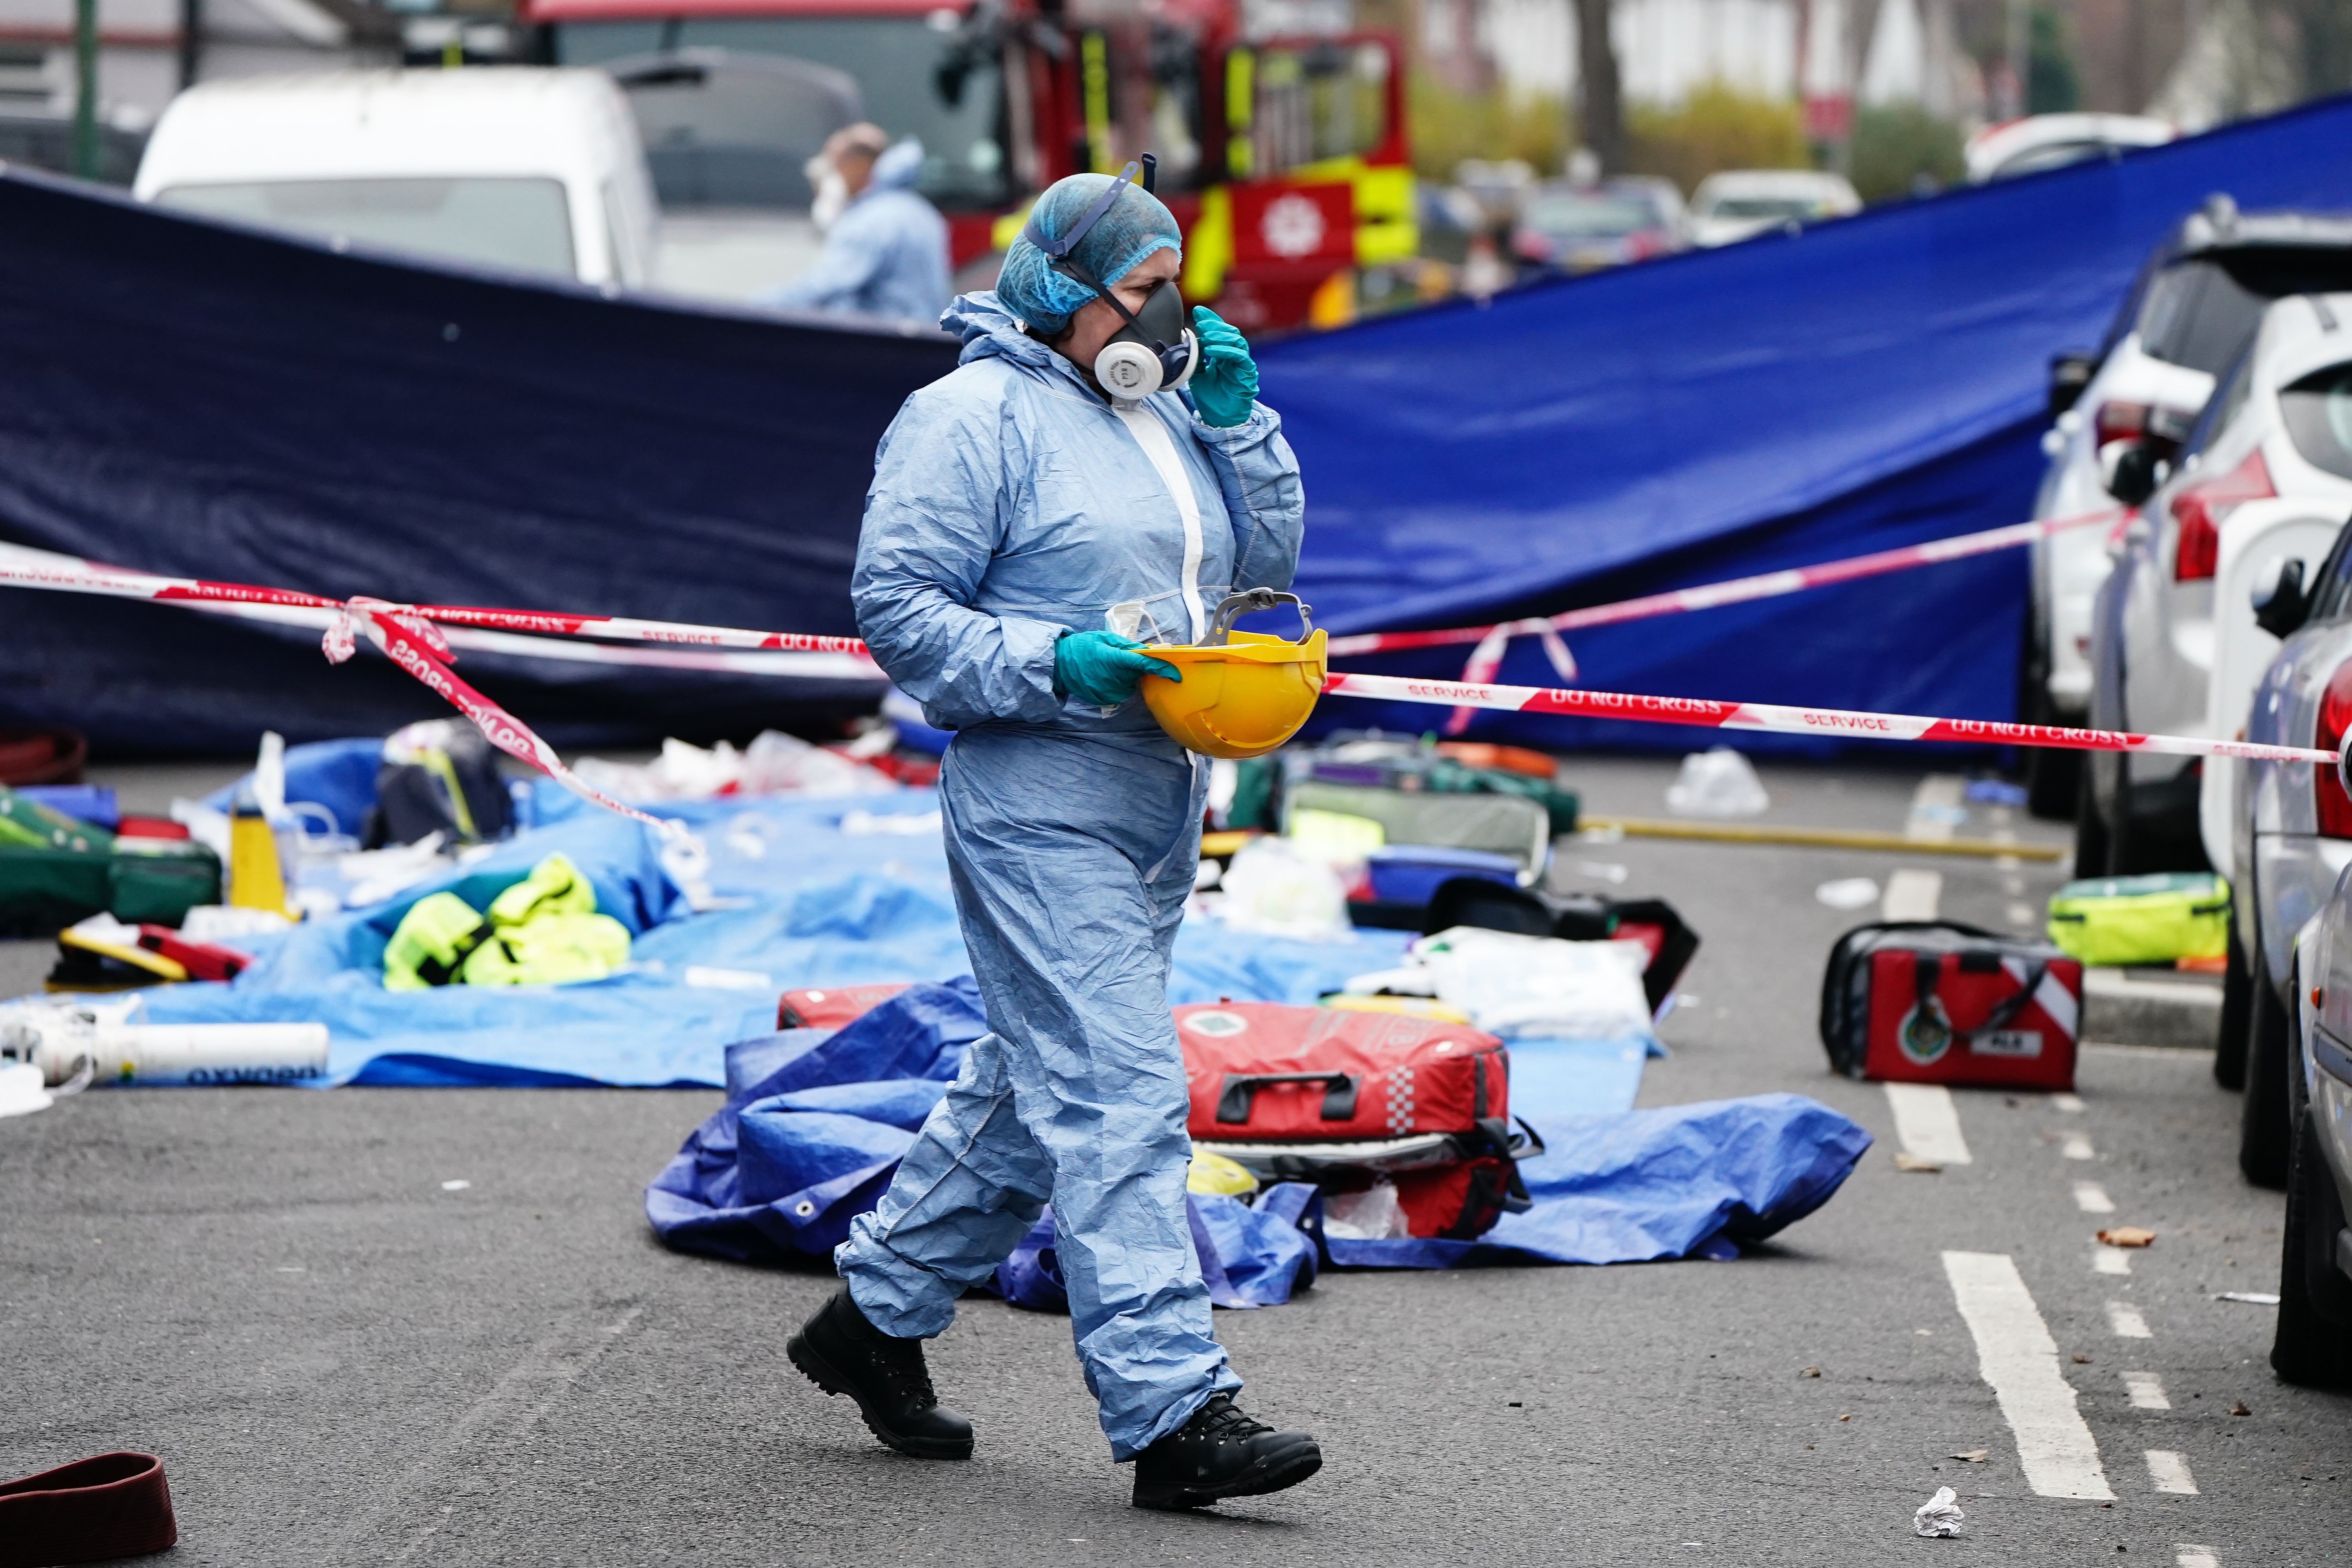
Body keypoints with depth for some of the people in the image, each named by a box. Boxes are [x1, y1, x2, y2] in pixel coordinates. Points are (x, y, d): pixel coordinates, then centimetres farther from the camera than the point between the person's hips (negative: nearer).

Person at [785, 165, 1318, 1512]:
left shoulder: (1158, 414, 17)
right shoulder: (978, 415, -8)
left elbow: (1263, 562, 17)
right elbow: (898, 604, -12)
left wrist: (1237, 419, 5)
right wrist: (1053, 663, -22)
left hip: (1155, 798, 9)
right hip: (1039, 803, -9)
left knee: (1038, 1081, 16)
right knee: (1115, 1094, -13)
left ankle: (878, 1313, 31)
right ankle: (1173, 1410, -15)